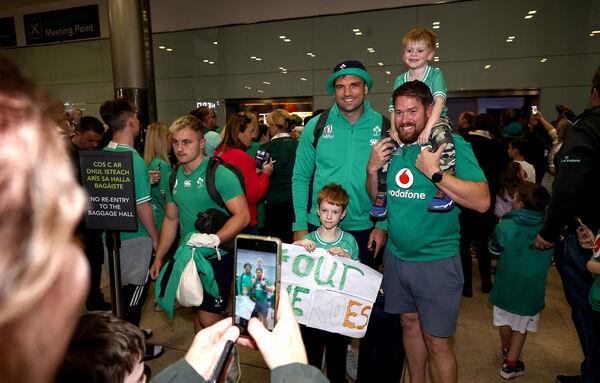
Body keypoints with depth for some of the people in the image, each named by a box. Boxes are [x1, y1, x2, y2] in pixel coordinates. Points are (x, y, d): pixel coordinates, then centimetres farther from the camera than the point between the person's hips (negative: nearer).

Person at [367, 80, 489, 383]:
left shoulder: (452, 144, -12)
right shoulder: (393, 147, 4)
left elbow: (482, 201, -21)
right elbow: (376, 198, 12)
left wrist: (433, 172, -27)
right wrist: (372, 169, -6)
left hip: (436, 260, -5)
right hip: (395, 255, 6)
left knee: (436, 343, 5)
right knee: (409, 323, 21)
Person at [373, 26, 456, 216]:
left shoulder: (435, 74, -2)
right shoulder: (399, 80, 9)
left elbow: (439, 102, -16)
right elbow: (394, 110, 4)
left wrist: (427, 128, -30)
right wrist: (395, 131, -16)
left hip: (435, 120, -4)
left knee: (442, 136, -38)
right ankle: (381, 193, -2)